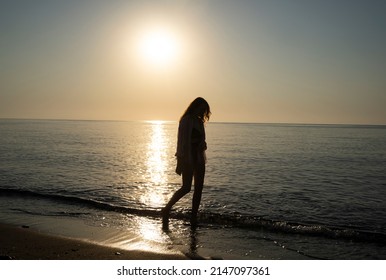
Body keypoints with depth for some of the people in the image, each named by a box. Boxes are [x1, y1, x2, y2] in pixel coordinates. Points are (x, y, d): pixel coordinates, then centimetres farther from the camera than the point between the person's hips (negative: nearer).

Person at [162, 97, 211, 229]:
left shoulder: (199, 121, 16)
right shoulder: (187, 120, -10)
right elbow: (183, 142, -17)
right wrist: (181, 161, -22)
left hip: (199, 158, 9)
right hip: (188, 158, -9)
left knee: (198, 188, 6)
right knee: (186, 187, -9)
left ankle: (194, 218, 12)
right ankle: (166, 210, 6)